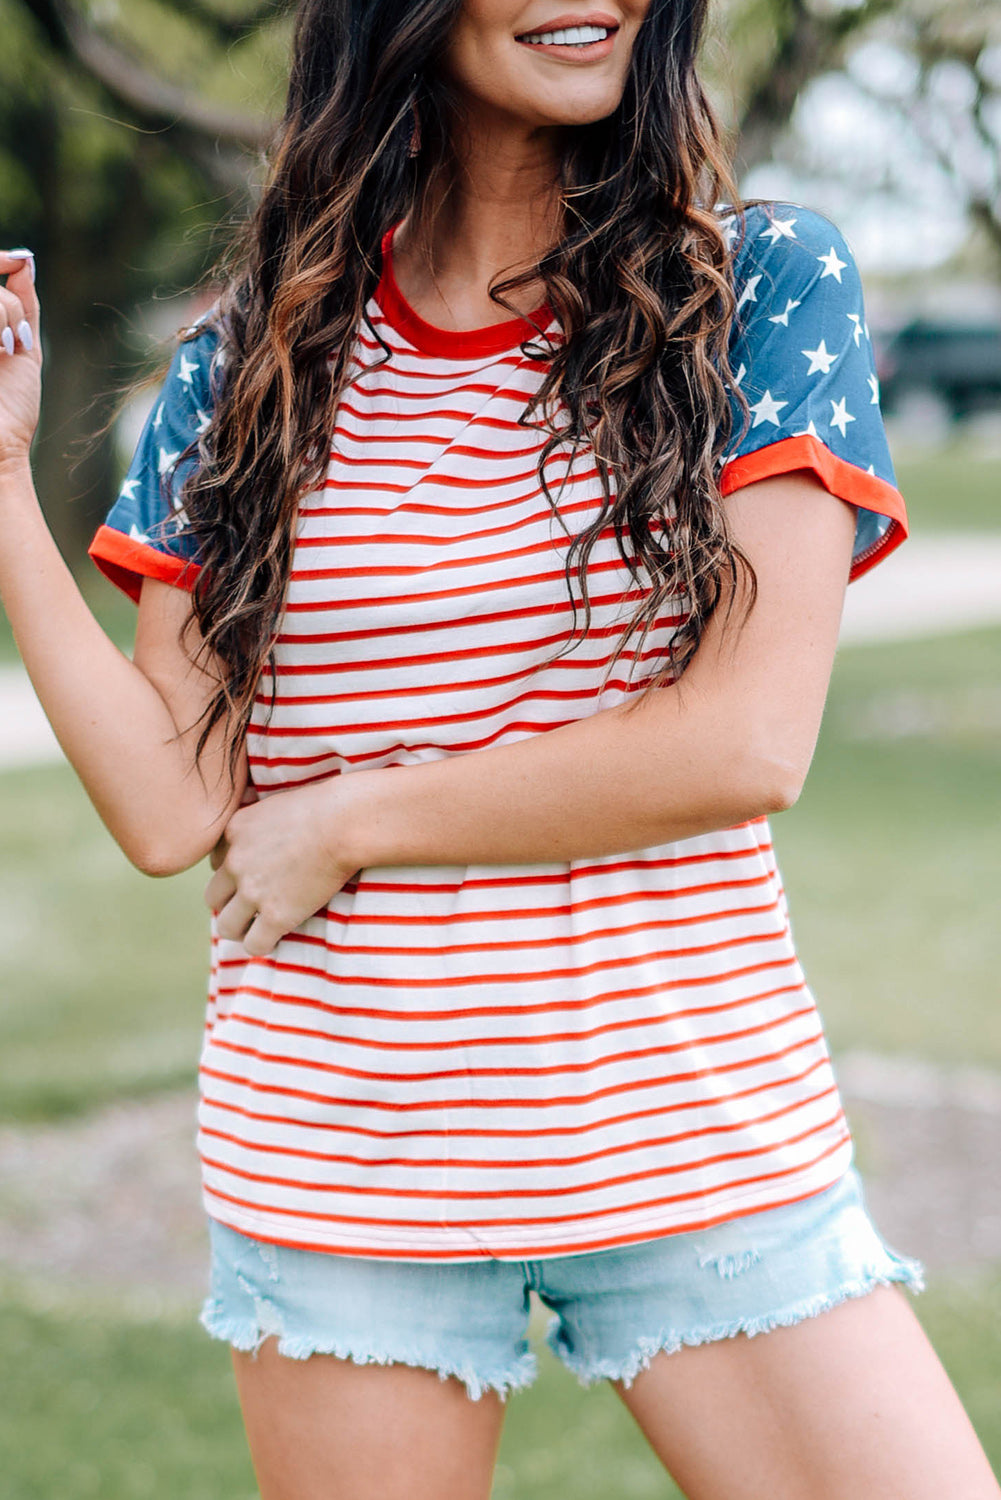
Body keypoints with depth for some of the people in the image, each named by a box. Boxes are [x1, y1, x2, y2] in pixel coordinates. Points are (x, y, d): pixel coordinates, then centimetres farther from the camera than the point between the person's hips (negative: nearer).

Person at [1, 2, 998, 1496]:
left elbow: (748, 744, -11)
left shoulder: (764, 288, -2)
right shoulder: (248, 369, 4)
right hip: (333, 1156, 1)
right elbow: (171, 812, -2)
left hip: (704, 1138, -1)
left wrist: (348, 823, -8)